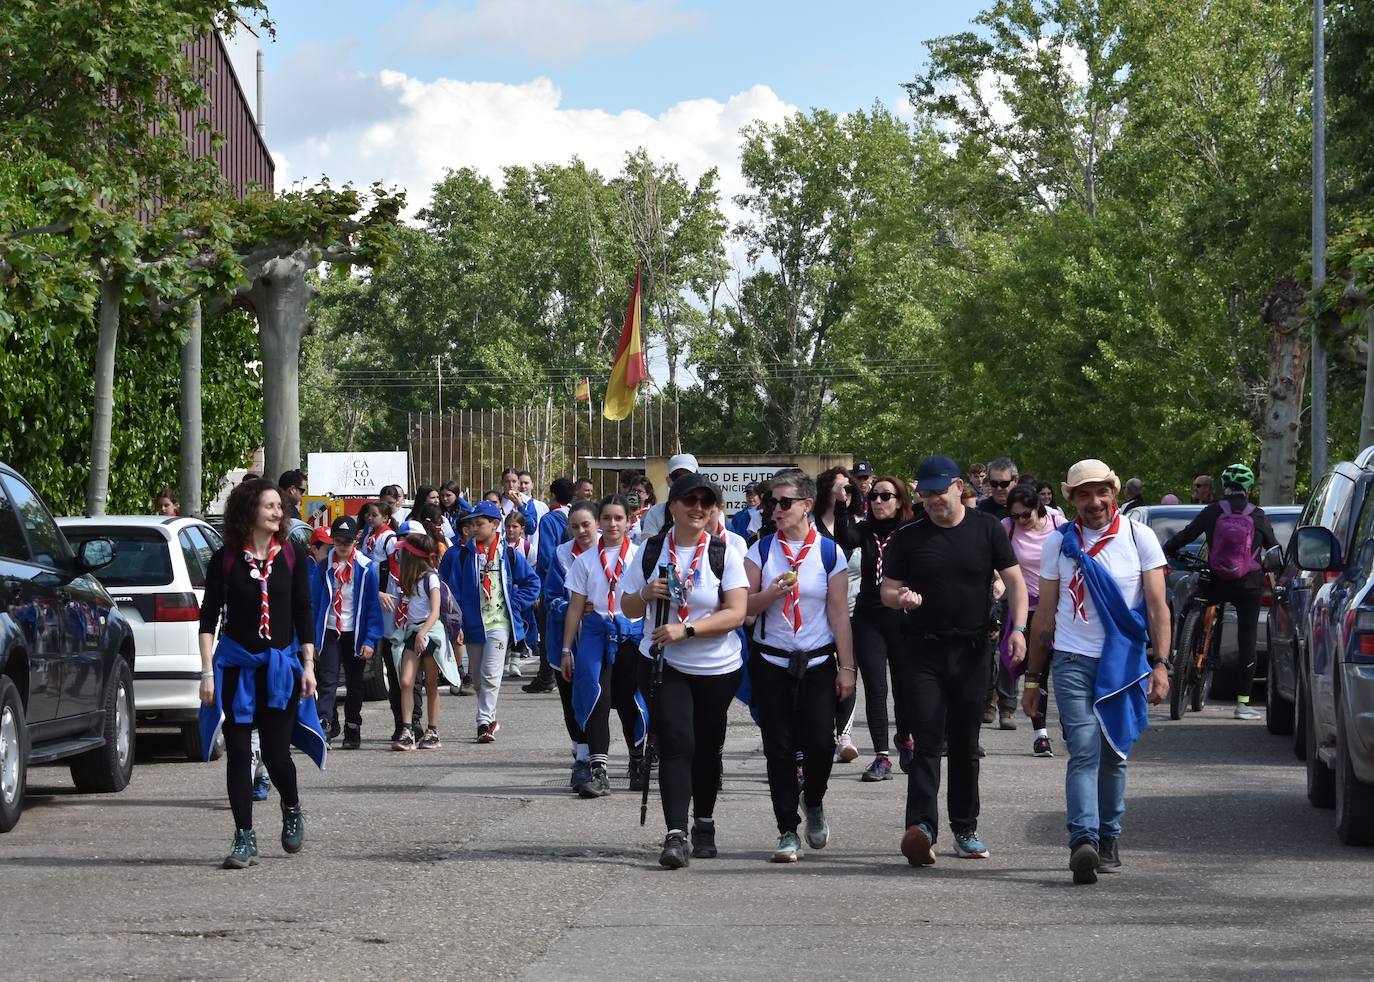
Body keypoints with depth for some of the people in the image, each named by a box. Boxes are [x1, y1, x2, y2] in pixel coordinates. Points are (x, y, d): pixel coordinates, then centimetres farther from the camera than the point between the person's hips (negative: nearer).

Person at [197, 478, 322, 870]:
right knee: (238, 752, -1)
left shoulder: (291, 555, 2)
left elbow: (303, 614, 6)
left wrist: (308, 665, 1)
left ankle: (292, 809, 28)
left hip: (280, 664, 0)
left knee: (276, 753, -3)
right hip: (235, 665, 0)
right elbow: (209, 617, -1)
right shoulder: (225, 558, -1)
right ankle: (244, 838, 5)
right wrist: (207, 671, -7)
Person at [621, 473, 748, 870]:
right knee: (676, 744, -13)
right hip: (664, 664, 0)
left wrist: (685, 630, -23)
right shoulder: (652, 550, 2)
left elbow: (736, 613, -13)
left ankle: (704, 825, 31)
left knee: (706, 748, 11)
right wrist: (645, 595, -14)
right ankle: (675, 835, -20)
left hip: (716, 668, 0)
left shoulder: (724, 553, -5)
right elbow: (628, 608, 9)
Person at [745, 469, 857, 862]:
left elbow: (839, 615, 1)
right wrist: (773, 593, -18)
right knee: (779, 748, -2)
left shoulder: (829, 552, 1)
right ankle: (787, 831, 6)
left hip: (817, 663, -1)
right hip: (771, 663, 1)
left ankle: (814, 804, 20)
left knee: (820, 743, -10)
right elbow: (745, 607, 1)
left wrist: (847, 668, -2)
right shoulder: (761, 550, 3)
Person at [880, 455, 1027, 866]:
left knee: (965, 743, 8)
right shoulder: (909, 537, 4)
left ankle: (965, 829, 16)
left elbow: (1014, 581, 5)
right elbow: (887, 589, 7)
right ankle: (921, 826, -21)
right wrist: (901, 598, -17)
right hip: (924, 651, -1)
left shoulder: (986, 529, 4)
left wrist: (1018, 628, -8)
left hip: (972, 649, 1)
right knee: (927, 740, -11)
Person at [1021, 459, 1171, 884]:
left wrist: (1160, 663, -10)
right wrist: (1033, 678, 11)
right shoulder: (1059, 543, 7)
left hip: (1124, 661, 0)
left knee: (1113, 755, 7)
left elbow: (1157, 607, 2)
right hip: (1073, 661, 0)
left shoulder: (1138, 537, 3)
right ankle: (1084, 841, -24)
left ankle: (1108, 839, 20)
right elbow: (1045, 614, 11)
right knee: (1084, 752, -13)